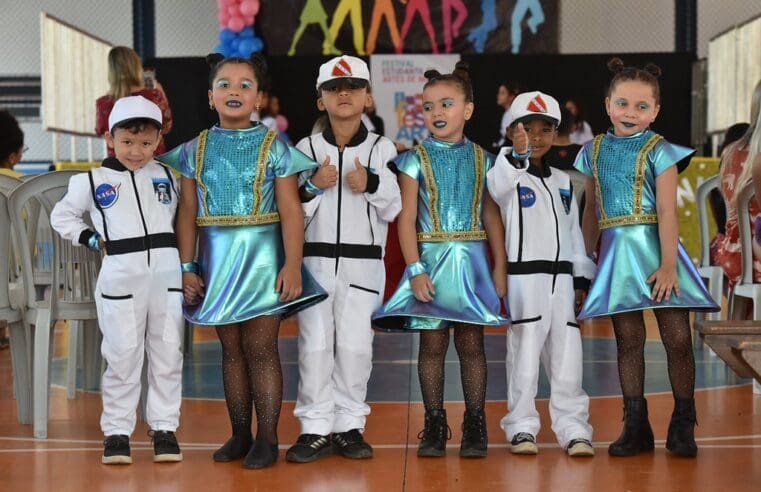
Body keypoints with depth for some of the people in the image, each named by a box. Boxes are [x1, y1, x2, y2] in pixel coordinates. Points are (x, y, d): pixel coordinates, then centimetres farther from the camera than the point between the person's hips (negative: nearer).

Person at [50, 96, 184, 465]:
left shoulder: (165, 177, 11)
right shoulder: (92, 182, 4)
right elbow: (61, 216, 14)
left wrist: (187, 264, 8)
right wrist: (90, 239, 1)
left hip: (166, 274, 3)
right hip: (120, 277, -2)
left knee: (168, 355, 5)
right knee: (122, 358, 1)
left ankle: (164, 428, 15)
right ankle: (116, 432, 10)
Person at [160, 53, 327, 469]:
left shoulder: (273, 146, -1)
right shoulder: (196, 149, 7)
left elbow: (290, 210, -6)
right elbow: (188, 213, 7)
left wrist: (292, 264, -14)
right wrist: (187, 267, 2)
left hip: (261, 257, -3)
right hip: (217, 259, 3)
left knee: (260, 348, -3)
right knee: (231, 348, 9)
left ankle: (267, 438, 4)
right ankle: (239, 434, 18)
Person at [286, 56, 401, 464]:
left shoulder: (382, 149, 5)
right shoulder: (306, 148, 7)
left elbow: (395, 209, 1)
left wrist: (372, 184, -16)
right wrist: (314, 186, -13)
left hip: (362, 264, 0)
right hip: (315, 260, 1)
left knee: (354, 345, 1)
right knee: (315, 345, 0)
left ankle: (349, 426, 13)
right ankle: (316, 429, 7)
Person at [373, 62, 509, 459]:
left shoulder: (482, 160, 7)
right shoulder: (415, 161, 0)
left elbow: (492, 216, 9)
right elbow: (406, 219, -4)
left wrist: (500, 266, 4)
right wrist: (415, 269, -11)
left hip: (472, 261, 1)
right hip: (431, 259, -1)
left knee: (471, 344, 3)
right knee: (432, 344, 2)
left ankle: (474, 426, 11)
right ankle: (435, 426, 11)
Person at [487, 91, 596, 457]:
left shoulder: (563, 182, 17)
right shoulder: (510, 173, -1)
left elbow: (574, 232, 19)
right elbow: (497, 186, -27)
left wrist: (582, 278, 13)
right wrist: (516, 156, -45)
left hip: (562, 277, 5)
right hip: (524, 274, -5)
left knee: (567, 355, 3)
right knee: (524, 353, -3)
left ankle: (573, 428, 8)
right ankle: (522, 428, 5)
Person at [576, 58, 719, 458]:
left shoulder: (659, 151, -3)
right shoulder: (594, 151, 10)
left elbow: (667, 211, -10)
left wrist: (668, 264, -17)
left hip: (655, 247, -3)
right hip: (617, 253, 3)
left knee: (677, 338, -4)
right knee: (628, 341, 5)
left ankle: (683, 426, 7)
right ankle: (635, 426, 12)